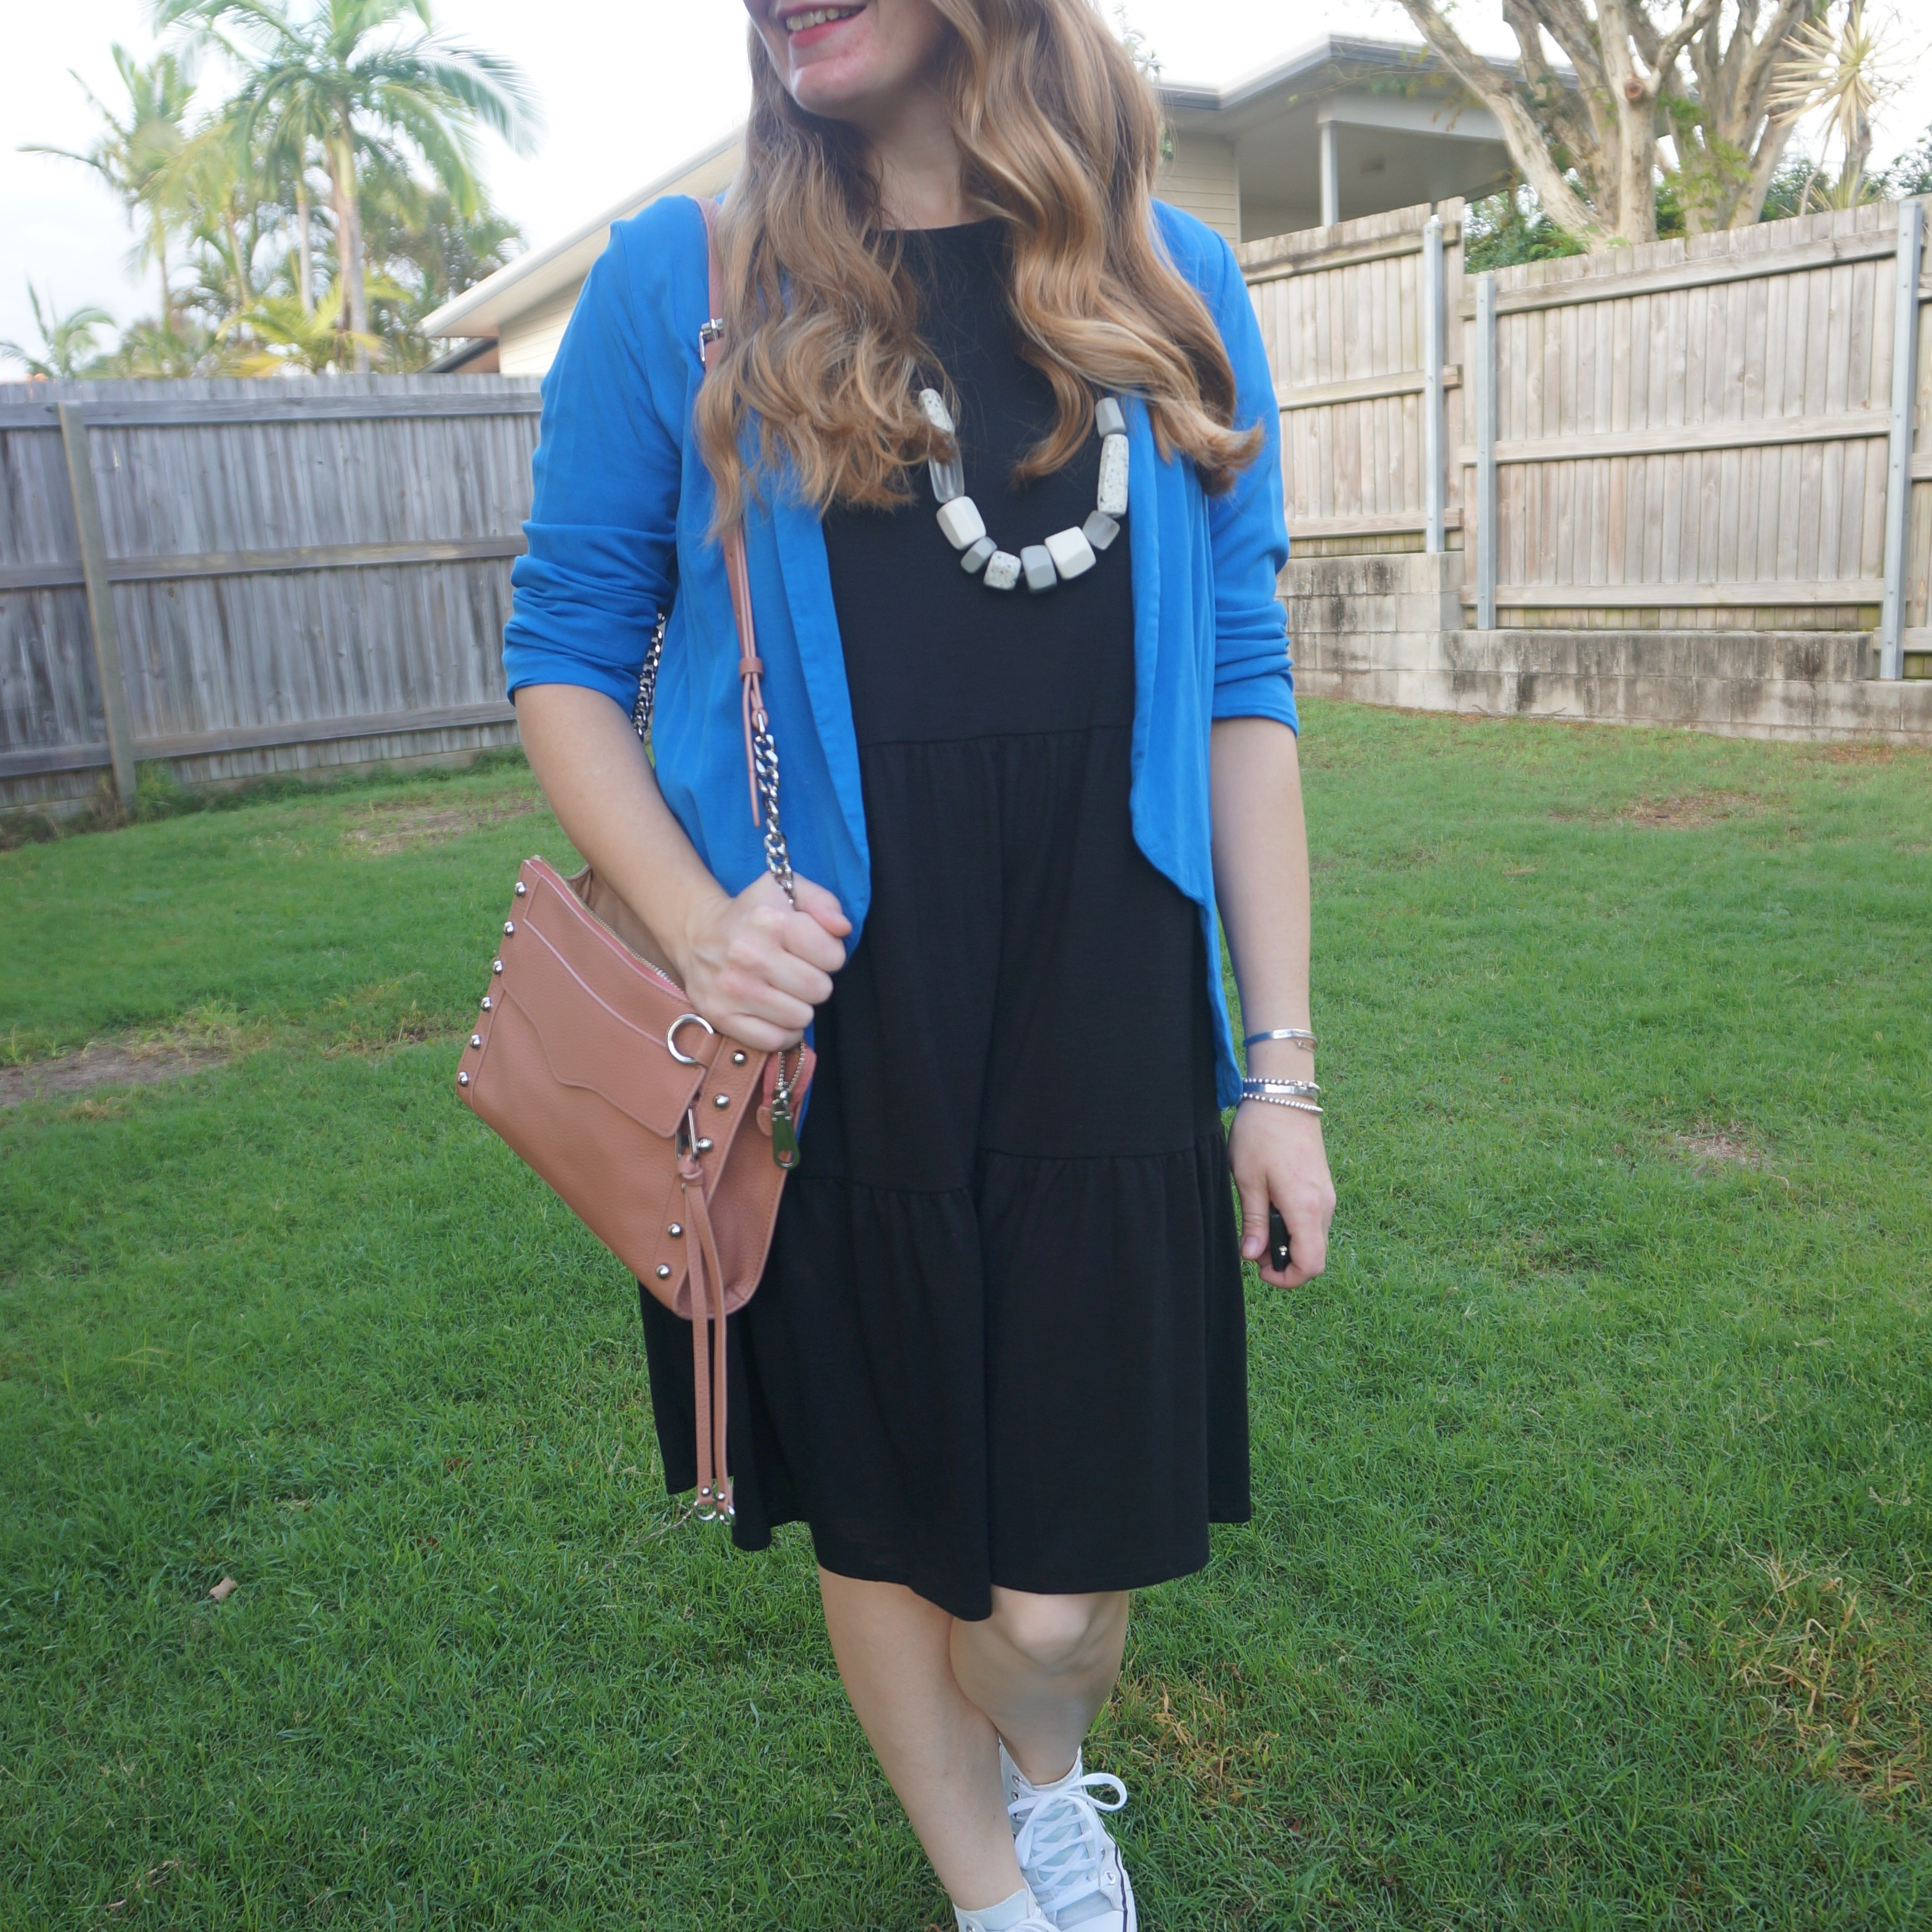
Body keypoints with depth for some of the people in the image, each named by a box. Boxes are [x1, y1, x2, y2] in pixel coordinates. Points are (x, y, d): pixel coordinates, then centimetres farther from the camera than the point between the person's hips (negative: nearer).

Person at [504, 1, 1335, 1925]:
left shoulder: (1174, 281, 6)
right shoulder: (679, 283, 0)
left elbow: (1241, 685, 6)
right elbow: (564, 652, 4)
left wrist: (1279, 1067, 4)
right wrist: (696, 928, -16)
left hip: (1105, 1037, 1)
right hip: (820, 1041, 0)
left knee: (1059, 1593, 5)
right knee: (882, 1524, 14)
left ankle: (1050, 1774, 45)